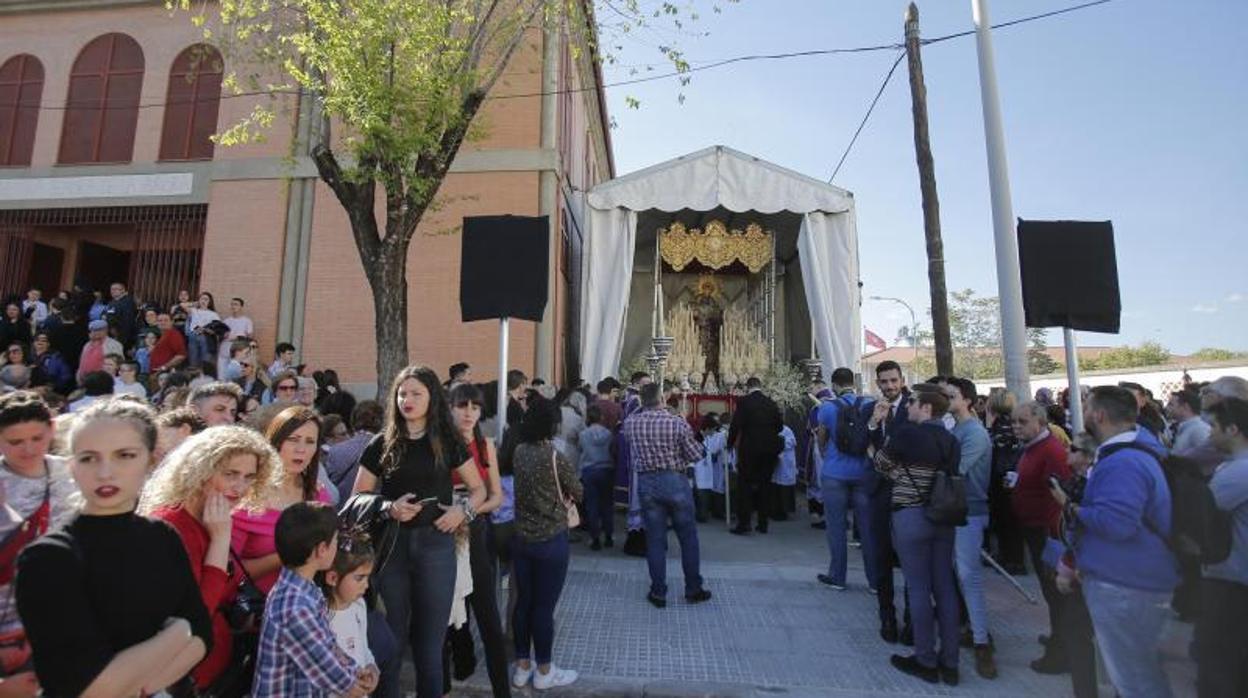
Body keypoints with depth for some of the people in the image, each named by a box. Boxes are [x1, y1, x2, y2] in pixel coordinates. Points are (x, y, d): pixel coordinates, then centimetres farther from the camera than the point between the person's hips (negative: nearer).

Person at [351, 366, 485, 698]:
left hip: (435, 545, 0)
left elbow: (479, 489, 8)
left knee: (430, 639, 9)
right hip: (391, 544, 1)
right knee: (391, 636, 12)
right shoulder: (382, 444, 2)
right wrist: (389, 509, -13)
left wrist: (463, 510, -11)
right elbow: (357, 498, 5)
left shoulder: (448, 442, 2)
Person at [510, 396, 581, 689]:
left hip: (521, 538, 6)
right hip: (551, 541, -6)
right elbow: (577, 492, -6)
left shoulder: (518, 452, -2)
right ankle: (544, 672, 23)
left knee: (523, 602, 16)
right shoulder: (555, 457, -19)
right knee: (544, 607, 7)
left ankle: (522, 667, 30)